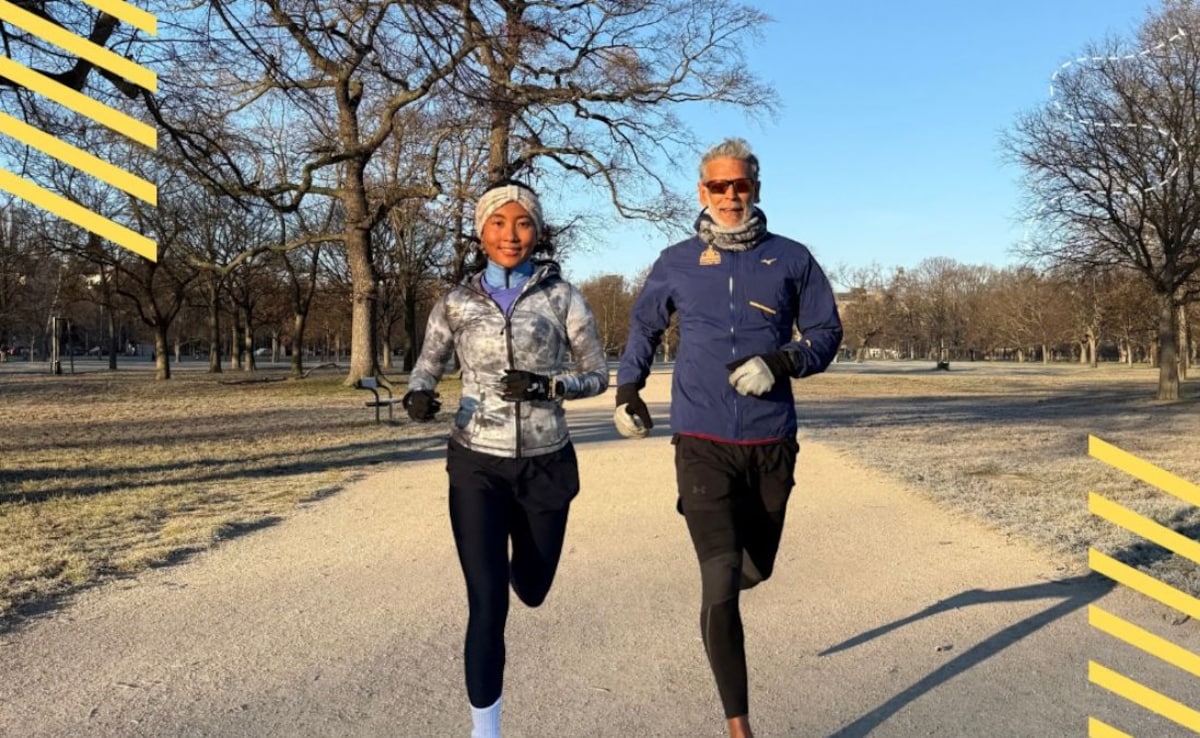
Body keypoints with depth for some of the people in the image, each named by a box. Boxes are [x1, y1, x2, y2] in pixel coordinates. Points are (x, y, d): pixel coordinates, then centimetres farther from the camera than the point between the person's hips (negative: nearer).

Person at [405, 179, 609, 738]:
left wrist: (548, 386, -17)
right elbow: (425, 370, 8)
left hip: (545, 465, 1)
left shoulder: (561, 297, -3)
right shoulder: (456, 302, 0)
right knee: (487, 603, -6)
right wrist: (417, 397, -15)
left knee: (531, 589, 19)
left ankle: (517, 551, 58)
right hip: (477, 466, -1)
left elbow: (598, 374, 2)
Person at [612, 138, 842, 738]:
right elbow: (643, 326, 20)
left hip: (771, 442, 2)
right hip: (703, 444, -1)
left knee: (754, 567, 19)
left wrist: (780, 363, -13)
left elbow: (826, 332, 5)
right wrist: (627, 389, 15)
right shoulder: (676, 262, 4)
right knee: (720, 585, -10)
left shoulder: (790, 258, 3)